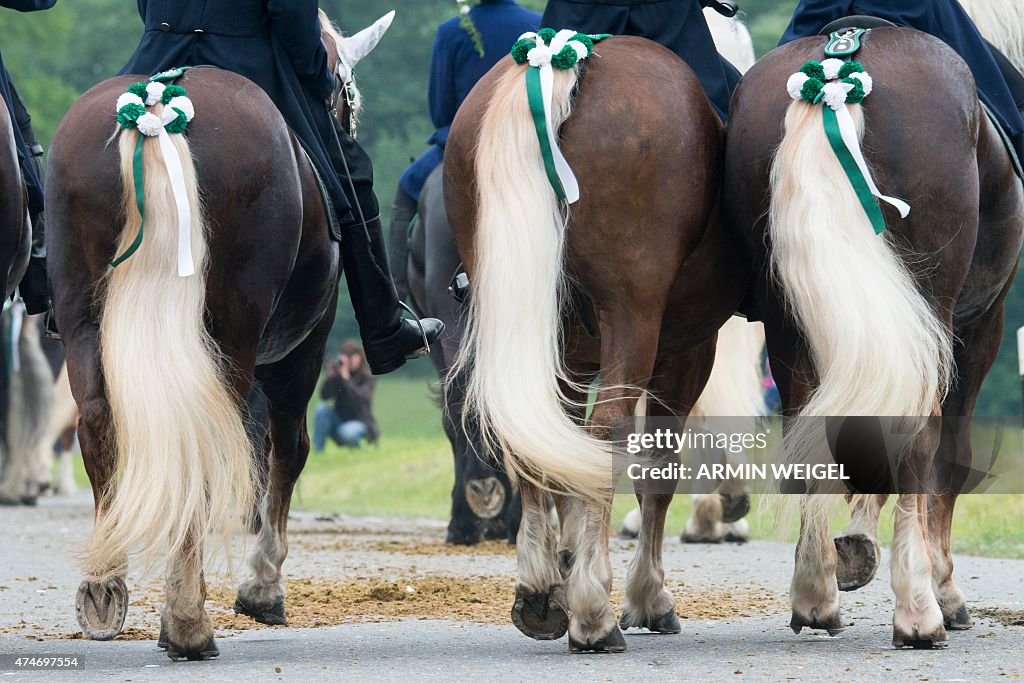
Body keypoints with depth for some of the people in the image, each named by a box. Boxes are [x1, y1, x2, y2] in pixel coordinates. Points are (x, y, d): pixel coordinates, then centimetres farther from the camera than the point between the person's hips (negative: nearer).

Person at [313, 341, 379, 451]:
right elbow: (324, 395, -13)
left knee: (347, 432, -37)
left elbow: (358, 399, -25)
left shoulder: (368, 379, -8)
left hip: (361, 423, -4)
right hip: (340, 420, 4)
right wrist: (331, 376, -23)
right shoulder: (337, 377, 1)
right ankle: (317, 452, -21)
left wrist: (345, 377, -28)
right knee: (322, 408, -24)